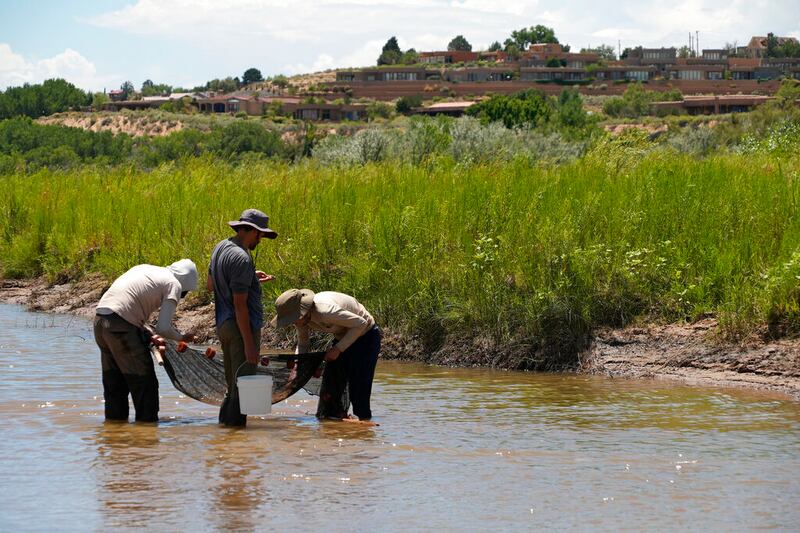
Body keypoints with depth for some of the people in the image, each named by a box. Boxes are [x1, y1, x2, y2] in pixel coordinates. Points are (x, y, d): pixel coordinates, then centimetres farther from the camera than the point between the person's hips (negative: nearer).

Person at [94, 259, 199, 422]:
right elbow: (163, 328, -8)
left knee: (114, 383, 19)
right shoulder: (174, 285, 0)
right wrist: (181, 338, 11)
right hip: (121, 327, -8)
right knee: (144, 384, 3)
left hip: (100, 319, 8)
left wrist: (148, 334, 23)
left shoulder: (146, 269, 23)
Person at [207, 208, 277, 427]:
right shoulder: (241, 258, -19)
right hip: (242, 327, -10)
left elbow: (210, 284, 25)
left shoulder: (221, 248, 10)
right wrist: (249, 344, -20)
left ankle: (224, 423, 19)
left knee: (233, 385, 16)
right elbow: (240, 305, -21)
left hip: (223, 325, 10)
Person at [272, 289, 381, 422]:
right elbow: (302, 344, 9)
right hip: (343, 337, 8)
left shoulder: (324, 311, -38)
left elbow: (361, 323, -30)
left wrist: (338, 349, -26)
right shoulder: (301, 318, -11)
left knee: (358, 386, -14)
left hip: (366, 336, -8)